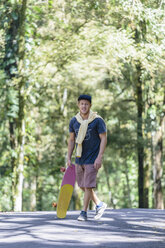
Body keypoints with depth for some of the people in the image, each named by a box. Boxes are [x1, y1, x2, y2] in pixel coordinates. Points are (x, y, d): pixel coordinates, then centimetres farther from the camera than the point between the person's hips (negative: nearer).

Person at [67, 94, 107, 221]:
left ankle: (84, 212, 2)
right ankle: (100, 204, 29)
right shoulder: (74, 121, 4)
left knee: (88, 186, -8)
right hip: (79, 158, 6)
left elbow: (104, 139, -10)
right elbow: (71, 140, 12)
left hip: (92, 159, -6)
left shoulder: (98, 120, -10)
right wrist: (69, 158, 8)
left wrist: (99, 157, -17)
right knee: (83, 186, 11)